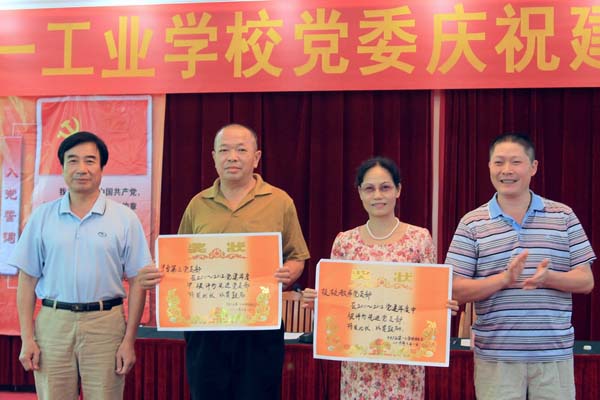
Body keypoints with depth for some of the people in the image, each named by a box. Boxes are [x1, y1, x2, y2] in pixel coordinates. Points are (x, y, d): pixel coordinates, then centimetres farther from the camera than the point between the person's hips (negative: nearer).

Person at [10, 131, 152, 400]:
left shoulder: (124, 219, 2)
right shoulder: (42, 216, 7)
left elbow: (136, 282, 2)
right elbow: (28, 281, 7)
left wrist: (129, 341, -3)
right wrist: (27, 339, 1)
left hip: (105, 325, -1)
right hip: (53, 323, 1)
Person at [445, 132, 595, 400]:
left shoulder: (564, 216, 6)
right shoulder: (472, 223, 2)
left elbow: (586, 282, 4)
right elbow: (455, 290, -2)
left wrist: (548, 278, -17)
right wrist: (504, 279, -18)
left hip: (555, 353, 1)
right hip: (495, 355, -1)